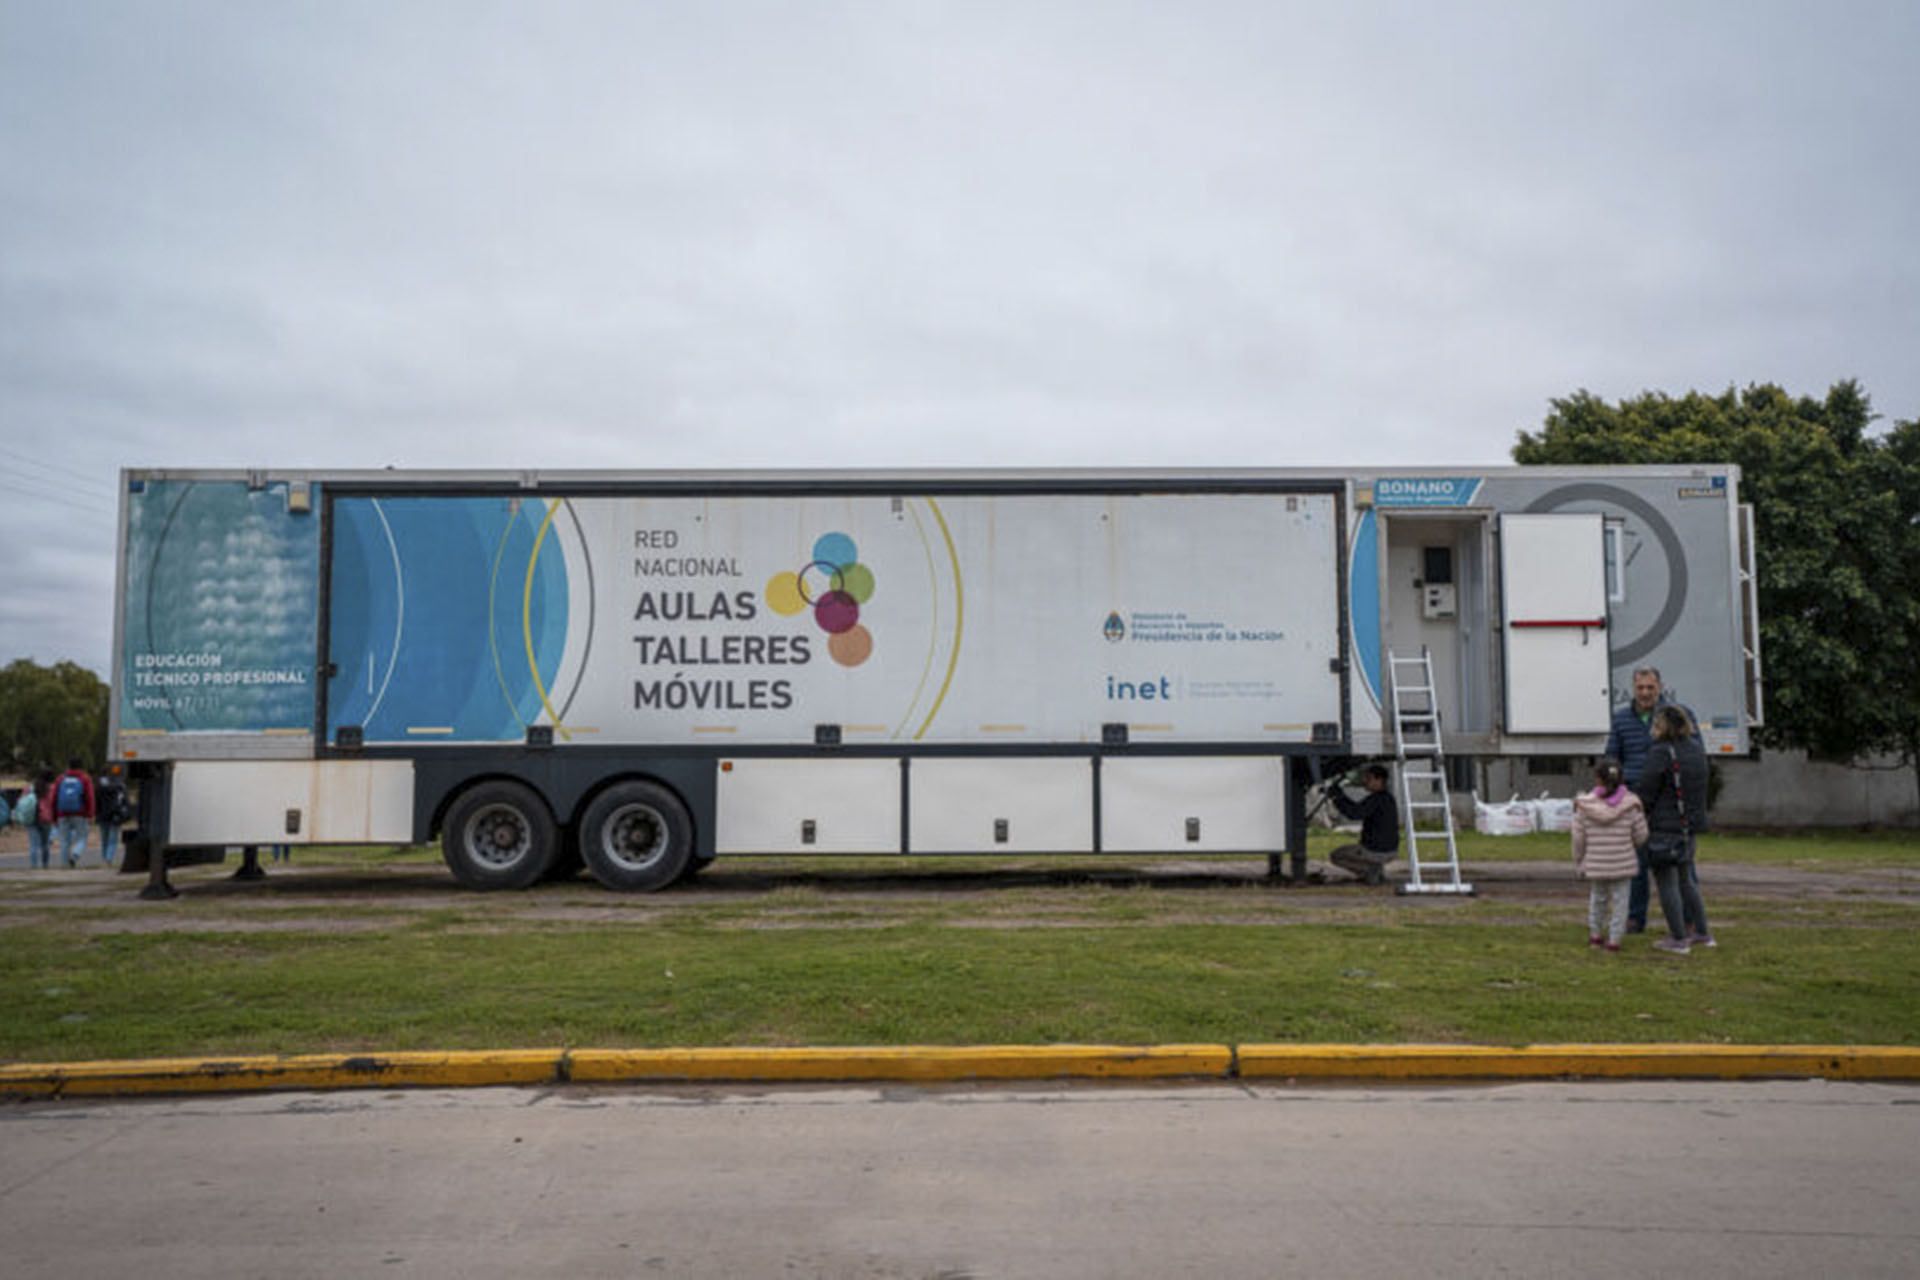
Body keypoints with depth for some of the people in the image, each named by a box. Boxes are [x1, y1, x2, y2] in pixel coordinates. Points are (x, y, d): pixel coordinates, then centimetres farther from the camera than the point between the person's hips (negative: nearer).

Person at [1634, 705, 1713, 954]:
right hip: (1689, 824, 8)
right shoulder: (1696, 749, 7)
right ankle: (1702, 933, 26)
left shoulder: (1661, 753, -17)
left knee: (1666, 883, 1)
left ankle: (1678, 939, 4)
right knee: (1685, 880, 20)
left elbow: (1645, 793, -16)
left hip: (1664, 826, -8)